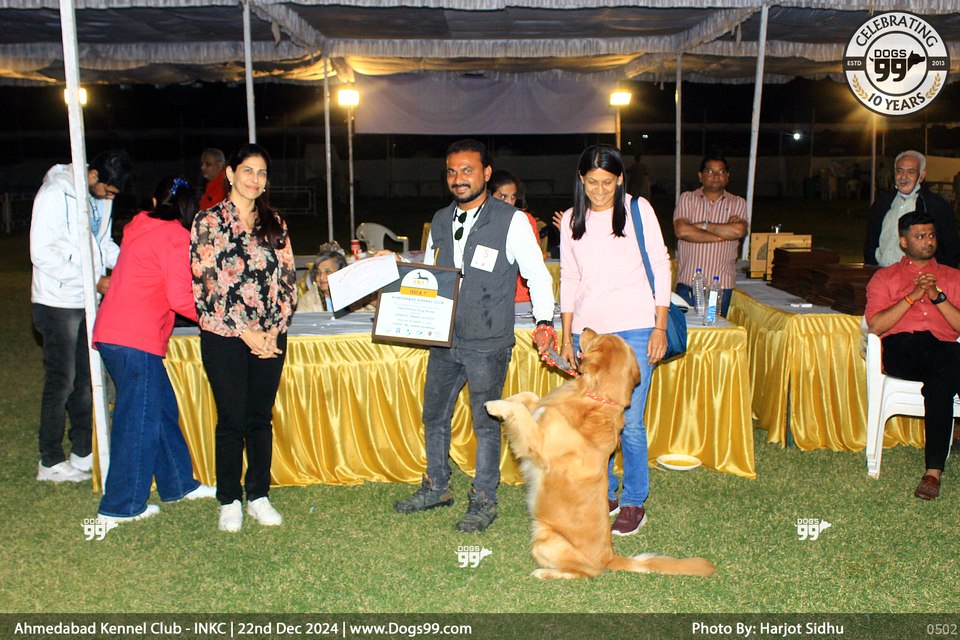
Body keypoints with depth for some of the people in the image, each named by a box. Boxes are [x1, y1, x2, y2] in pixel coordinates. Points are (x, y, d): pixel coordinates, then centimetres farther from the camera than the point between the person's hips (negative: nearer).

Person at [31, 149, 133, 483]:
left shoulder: (101, 196, 7)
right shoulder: (55, 195, -15)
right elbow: (42, 253, -19)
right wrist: (93, 280, -22)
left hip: (89, 302, 7)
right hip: (58, 303, -7)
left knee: (86, 379, 13)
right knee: (61, 381, 0)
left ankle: (82, 452, 25)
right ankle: (50, 462, 13)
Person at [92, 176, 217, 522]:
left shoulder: (139, 230, 17)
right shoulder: (176, 237, -8)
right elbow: (180, 298, -14)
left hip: (111, 333, 9)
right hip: (136, 340, -9)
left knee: (163, 410, 16)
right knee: (139, 421, 0)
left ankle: (178, 484, 26)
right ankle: (120, 506, 9)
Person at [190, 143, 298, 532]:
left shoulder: (274, 222, 10)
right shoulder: (209, 221, -3)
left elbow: (287, 278, 7)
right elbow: (206, 284, -8)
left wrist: (275, 328, -5)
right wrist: (245, 332, -11)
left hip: (271, 337, 4)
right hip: (224, 338, -3)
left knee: (261, 417, 9)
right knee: (232, 420, 2)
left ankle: (259, 496, 23)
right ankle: (229, 501, 18)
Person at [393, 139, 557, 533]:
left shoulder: (511, 221, -7)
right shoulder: (440, 221, 9)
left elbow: (537, 274, -7)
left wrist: (544, 322, -20)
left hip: (487, 344, -6)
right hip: (443, 338, 6)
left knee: (486, 423, 5)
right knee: (434, 416, 17)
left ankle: (484, 501, 22)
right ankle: (436, 488, 36)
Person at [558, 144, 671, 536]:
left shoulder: (638, 210, 1)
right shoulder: (571, 220, 9)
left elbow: (661, 268, 2)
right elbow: (568, 280, 13)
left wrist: (660, 327, -3)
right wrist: (567, 337, 10)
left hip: (634, 330, -3)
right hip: (587, 331, 3)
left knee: (629, 422, -3)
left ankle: (634, 503, 14)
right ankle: (603, 495, 26)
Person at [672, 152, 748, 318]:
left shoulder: (738, 203, 9)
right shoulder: (687, 199, 7)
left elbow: (739, 230, -12)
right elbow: (681, 230, -11)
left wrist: (702, 225, -6)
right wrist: (722, 235, -9)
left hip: (721, 285, 0)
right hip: (687, 283, 0)